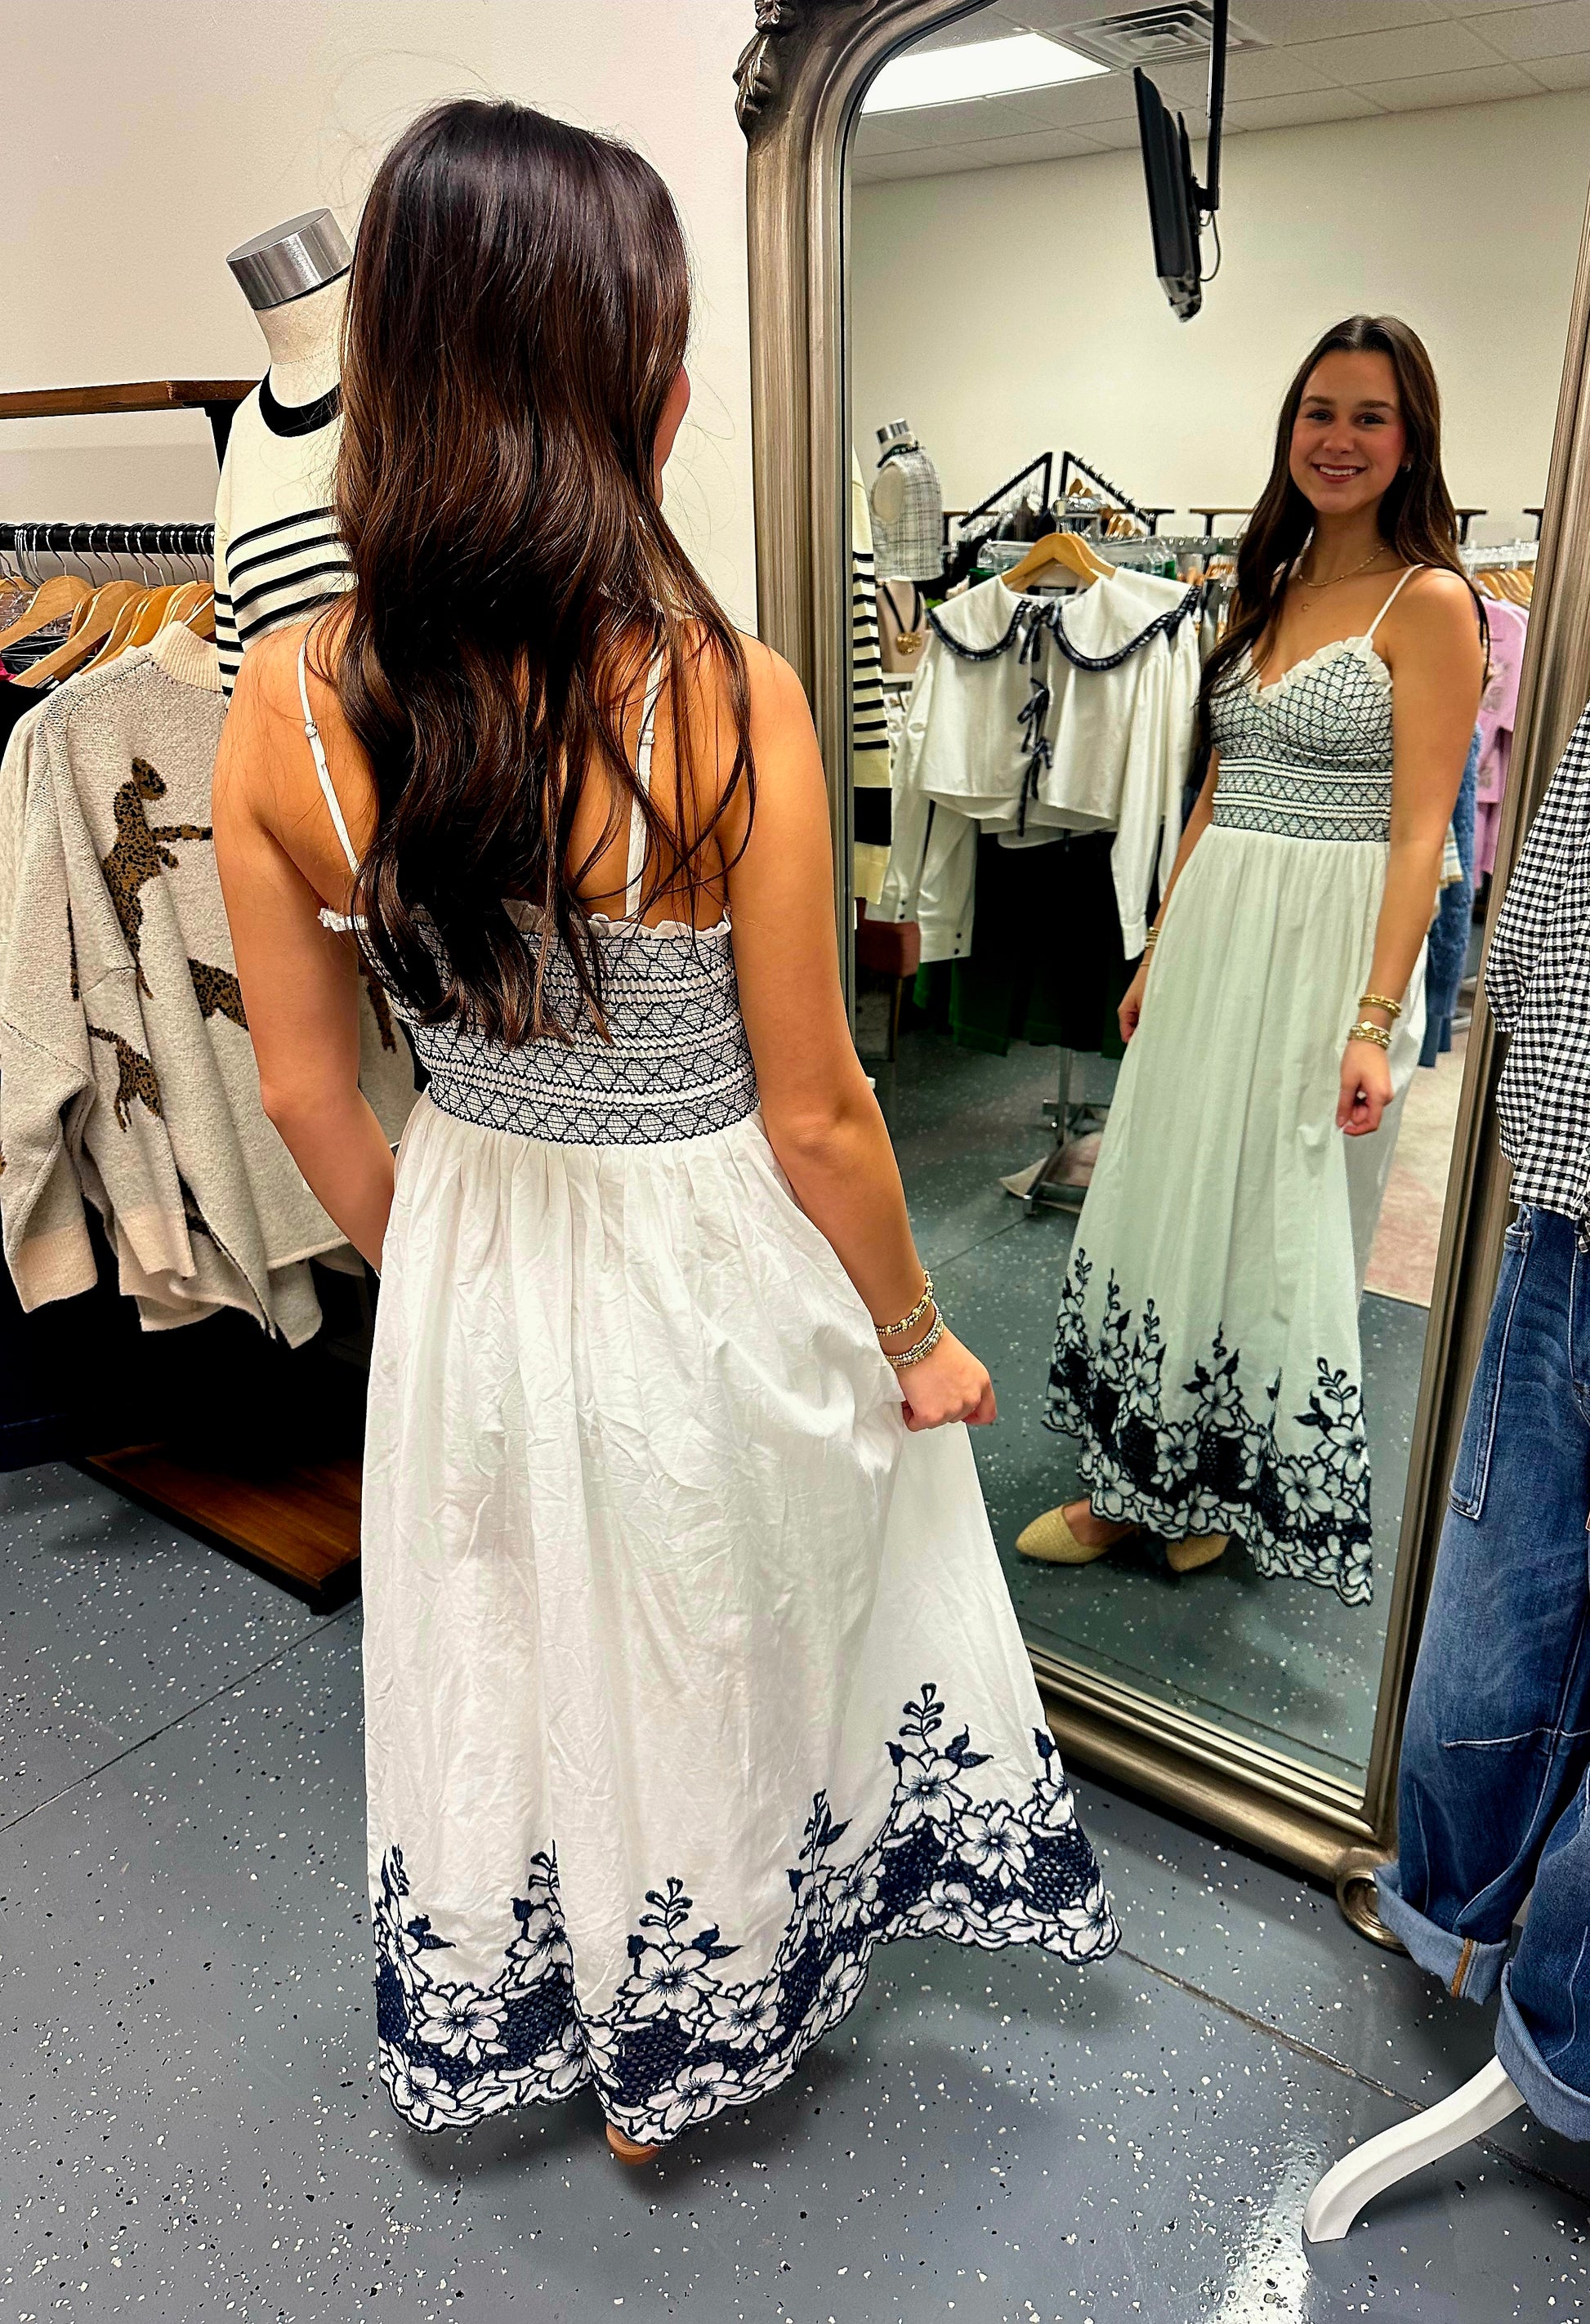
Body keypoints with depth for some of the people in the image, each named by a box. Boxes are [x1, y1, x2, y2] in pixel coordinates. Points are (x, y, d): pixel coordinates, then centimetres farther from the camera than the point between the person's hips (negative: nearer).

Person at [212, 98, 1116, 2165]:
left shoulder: (284, 703, -11)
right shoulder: (729, 700, -23)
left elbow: (307, 1091, -2)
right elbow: (813, 1110, -16)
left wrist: (431, 1266, 16)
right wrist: (915, 1334, 1)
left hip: (466, 1274, 4)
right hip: (707, 1278, -3)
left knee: (511, 1663, 28)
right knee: (709, 1671, 24)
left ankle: (510, 2027, 57)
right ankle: (676, 2061, 52)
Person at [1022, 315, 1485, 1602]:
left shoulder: (1428, 602, -7)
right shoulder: (1266, 588, 14)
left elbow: (1420, 834, -14)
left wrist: (1375, 1021, -21)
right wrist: (1160, 951, 14)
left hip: (1330, 945, -6)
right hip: (1211, 930, 7)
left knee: (1285, 1231, 6)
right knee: (1164, 1200, 11)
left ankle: (1239, 1487, 28)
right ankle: (1139, 1478, 28)